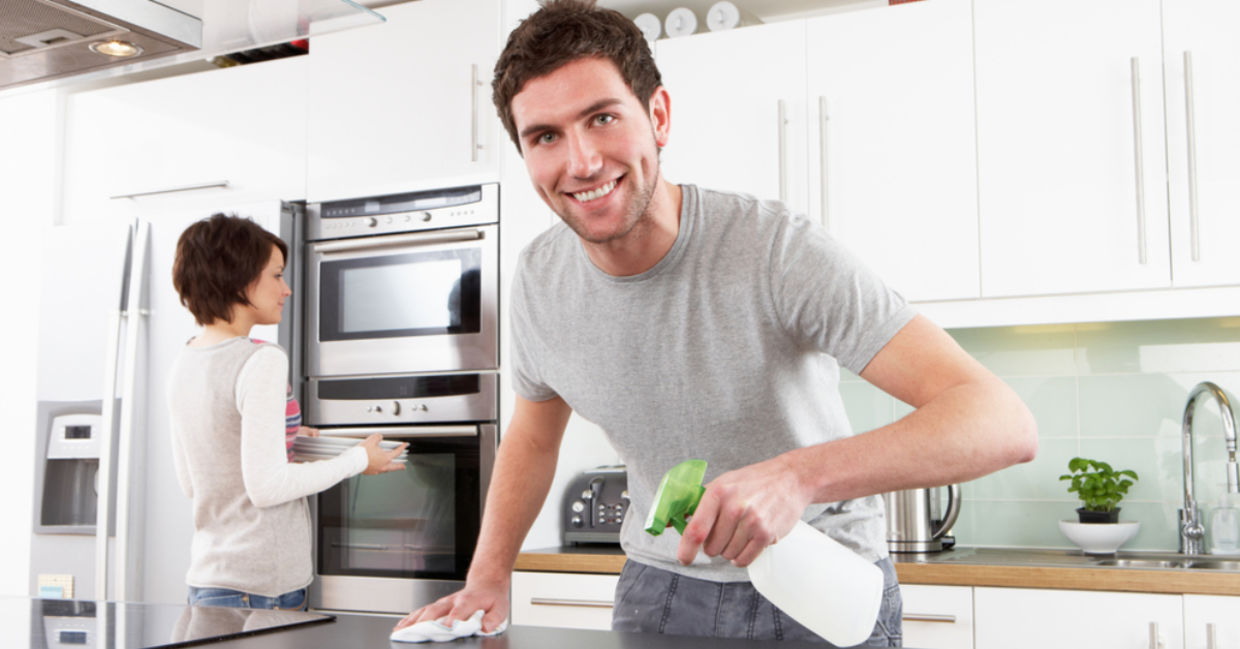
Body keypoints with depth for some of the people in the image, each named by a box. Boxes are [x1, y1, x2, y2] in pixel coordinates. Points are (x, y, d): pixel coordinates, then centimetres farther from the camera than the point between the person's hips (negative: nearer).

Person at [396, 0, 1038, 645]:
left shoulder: (777, 249, -27)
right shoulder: (539, 276, -9)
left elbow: (1004, 423, -33)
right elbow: (533, 435, 11)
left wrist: (797, 475, -47)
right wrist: (488, 575, -1)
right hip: (660, 586, 4)